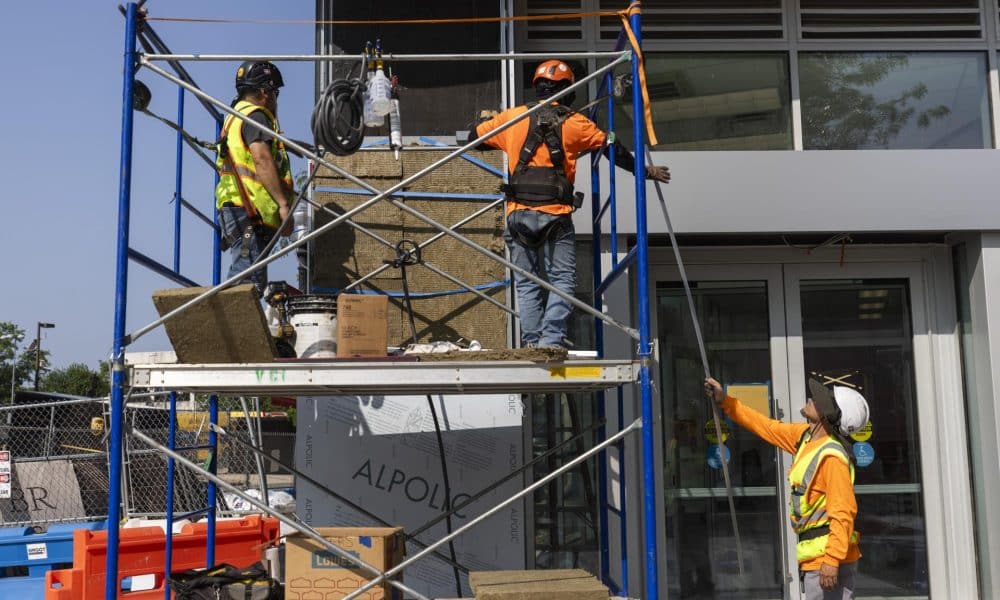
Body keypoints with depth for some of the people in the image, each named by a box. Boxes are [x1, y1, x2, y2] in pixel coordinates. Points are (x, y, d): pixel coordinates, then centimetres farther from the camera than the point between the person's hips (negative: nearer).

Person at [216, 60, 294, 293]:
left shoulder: (234, 116, 28)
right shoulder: (255, 115, -4)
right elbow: (262, 160, -17)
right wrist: (283, 203, -21)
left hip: (234, 208, 10)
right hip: (249, 211, -10)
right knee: (249, 283, -15)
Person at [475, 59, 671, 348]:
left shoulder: (513, 117, 8)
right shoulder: (574, 122, 4)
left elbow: (477, 135, 21)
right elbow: (613, 149, 12)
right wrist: (645, 170, 24)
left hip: (519, 213, 2)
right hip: (556, 215, -2)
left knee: (526, 283, 9)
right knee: (562, 279, 4)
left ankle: (532, 341, 5)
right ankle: (552, 338, -8)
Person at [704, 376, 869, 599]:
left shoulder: (832, 456, -21)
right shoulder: (805, 435, 7)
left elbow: (843, 513, -24)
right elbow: (768, 428, 19)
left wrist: (832, 560, -28)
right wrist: (725, 402, 18)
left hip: (826, 556, -10)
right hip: (813, 556, 10)